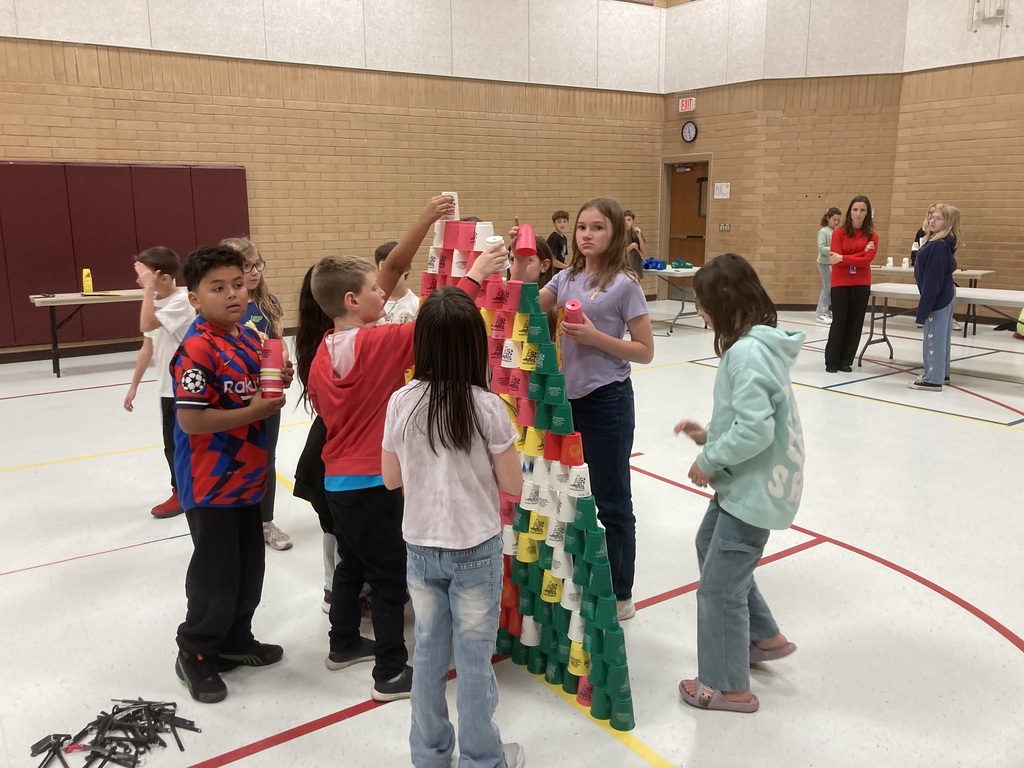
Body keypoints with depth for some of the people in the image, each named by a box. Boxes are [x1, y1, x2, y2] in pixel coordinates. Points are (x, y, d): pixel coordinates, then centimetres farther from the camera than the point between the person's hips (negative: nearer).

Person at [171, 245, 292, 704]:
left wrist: (279, 384, -2)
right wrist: (253, 412, -25)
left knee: (250, 567, 19)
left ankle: (235, 640, 38)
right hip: (211, 483, -9)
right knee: (216, 573, 4)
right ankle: (195, 653, 26)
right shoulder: (196, 350, -22)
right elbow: (190, 419, -26)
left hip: (246, 475, 9)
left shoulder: (250, 338, 5)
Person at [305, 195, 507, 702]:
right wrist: (474, 275, -16)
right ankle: (391, 674, 16)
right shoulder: (378, 342, -22)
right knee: (391, 579, 5)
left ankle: (344, 645, 42)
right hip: (373, 482, -8)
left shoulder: (323, 351, 2)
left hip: (338, 479, 8)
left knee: (352, 565, 25)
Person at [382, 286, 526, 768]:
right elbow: (512, 485, -9)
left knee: (428, 651, 19)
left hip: (421, 547, 3)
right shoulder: (488, 406, -17)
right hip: (476, 550, -3)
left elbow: (391, 479, 1)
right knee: (474, 657, 11)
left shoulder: (402, 402, -9)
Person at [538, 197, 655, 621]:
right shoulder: (566, 278, 7)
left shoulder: (624, 284, -10)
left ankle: (619, 595, 23)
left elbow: (645, 351, -10)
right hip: (567, 398, 6)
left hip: (607, 402, -6)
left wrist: (595, 337, -21)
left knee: (611, 502, 6)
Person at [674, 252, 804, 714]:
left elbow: (755, 428, -31)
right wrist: (710, 435, 6)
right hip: (749, 481, 10)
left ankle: (728, 687, 22)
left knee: (720, 584, 3)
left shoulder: (746, 352, -25)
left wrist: (709, 460, -18)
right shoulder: (758, 343, 6)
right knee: (710, 546, 27)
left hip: (755, 487, -10)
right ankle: (764, 637, 41)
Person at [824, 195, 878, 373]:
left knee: (855, 322, 4)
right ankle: (831, 361, 7)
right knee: (839, 321, -2)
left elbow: (867, 259, -10)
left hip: (861, 284, 2)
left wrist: (843, 258, -20)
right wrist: (860, 253, -17)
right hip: (840, 283, -2)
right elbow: (835, 258, -12)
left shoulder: (872, 235, 2)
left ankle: (846, 361, 13)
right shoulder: (839, 232, -4)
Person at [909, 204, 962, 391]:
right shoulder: (941, 243, 9)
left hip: (937, 297, -10)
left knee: (934, 337, -5)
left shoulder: (938, 246, -22)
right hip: (944, 295, 10)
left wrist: (924, 306, -22)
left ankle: (933, 379, 1)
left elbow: (933, 279, -24)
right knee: (941, 336, 18)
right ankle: (940, 373, 30)